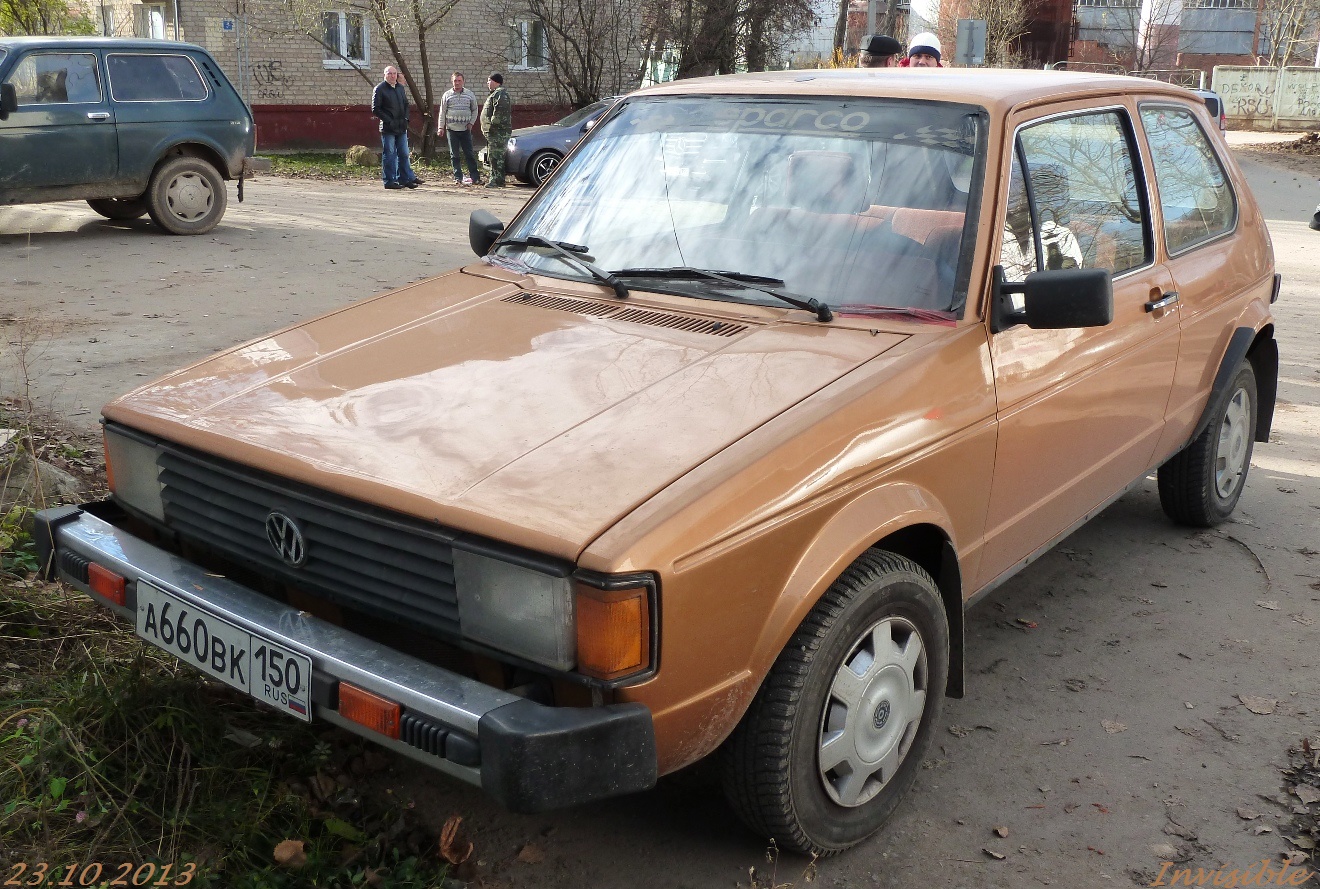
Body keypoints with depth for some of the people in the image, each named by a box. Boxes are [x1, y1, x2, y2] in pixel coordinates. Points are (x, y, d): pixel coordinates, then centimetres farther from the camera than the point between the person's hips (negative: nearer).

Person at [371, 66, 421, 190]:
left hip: (401, 127, 6)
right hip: (388, 128, -6)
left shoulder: (401, 88, 14)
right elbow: (375, 109, -8)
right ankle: (390, 181, 1)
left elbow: (406, 104, 24)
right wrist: (388, 121, -14)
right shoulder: (379, 89, -5)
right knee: (389, 155, -3)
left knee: (404, 154, 9)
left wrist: (405, 118, 8)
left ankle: (405, 178, 16)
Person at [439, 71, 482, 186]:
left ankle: (475, 177, 2)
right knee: (455, 155, 2)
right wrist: (441, 127, 0)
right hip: (451, 129, 0)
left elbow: (474, 110, 13)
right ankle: (458, 177, 6)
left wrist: (471, 123, 1)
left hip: (465, 129, 0)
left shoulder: (469, 94, 6)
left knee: (469, 154, 0)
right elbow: (442, 112, 7)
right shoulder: (447, 95, 5)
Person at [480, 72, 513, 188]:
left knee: (496, 157, -11)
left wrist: (492, 124, -21)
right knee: (494, 157, 14)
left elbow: (499, 112, -25)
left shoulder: (500, 94, -13)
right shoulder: (496, 93, 23)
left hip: (498, 132, -11)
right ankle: (495, 180, 18)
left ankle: (497, 181, -11)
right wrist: (486, 128, 21)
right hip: (494, 132, 11)